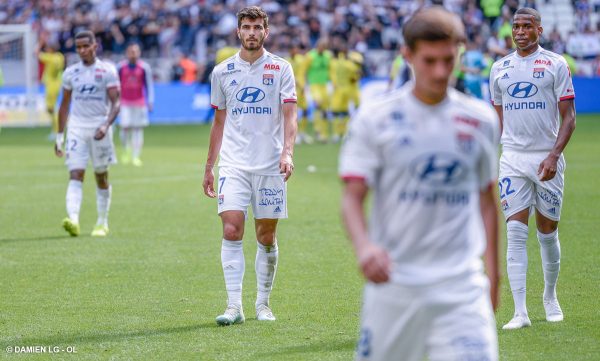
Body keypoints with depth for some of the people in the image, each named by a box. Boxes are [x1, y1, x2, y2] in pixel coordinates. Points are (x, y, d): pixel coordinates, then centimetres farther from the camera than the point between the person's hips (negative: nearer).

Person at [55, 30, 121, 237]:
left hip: (99, 128, -2)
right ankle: (73, 220, -28)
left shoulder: (107, 71, -3)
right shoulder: (71, 73, 8)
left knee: (101, 177, 8)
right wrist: (59, 135, 13)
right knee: (75, 175, -13)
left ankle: (102, 223, 20)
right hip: (76, 127, 2)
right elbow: (64, 105, 16)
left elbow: (116, 102, -7)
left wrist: (106, 125, -23)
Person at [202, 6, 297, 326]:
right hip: (233, 164, 1)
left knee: (266, 237, 4)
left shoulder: (281, 69, 2)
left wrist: (287, 152, -21)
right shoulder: (222, 72, 9)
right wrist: (209, 167, 15)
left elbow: (289, 115, -4)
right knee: (231, 230, -13)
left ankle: (263, 304, 17)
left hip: (270, 166, -1)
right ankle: (234, 306, -12)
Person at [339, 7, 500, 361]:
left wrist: (493, 273, 15)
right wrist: (364, 246, -24)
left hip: (461, 286, 1)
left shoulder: (481, 119, 7)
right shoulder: (375, 118, -1)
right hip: (393, 281, -1)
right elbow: (352, 198, -5)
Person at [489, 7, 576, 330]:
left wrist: (554, 155, -15)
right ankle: (520, 312, -10)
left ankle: (550, 297, 29)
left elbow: (568, 117, -3)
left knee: (547, 234, 6)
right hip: (512, 158, 2)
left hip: (547, 159, -2)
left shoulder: (555, 64, -1)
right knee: (515, 233, -8)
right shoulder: (500, 68, 10)